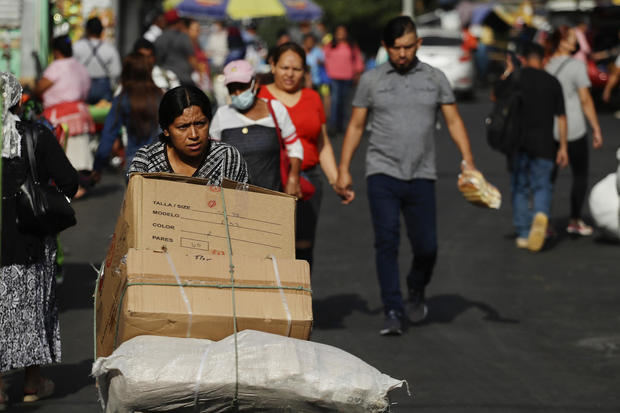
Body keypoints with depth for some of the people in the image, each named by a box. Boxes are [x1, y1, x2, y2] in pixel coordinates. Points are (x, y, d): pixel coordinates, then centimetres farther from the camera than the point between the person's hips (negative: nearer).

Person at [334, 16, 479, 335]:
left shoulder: (435, 78, 7)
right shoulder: (371, 80, 5)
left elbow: (453, 121, 7)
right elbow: (356, 126, 8)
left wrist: (467, 161, -5)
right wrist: (343, 171, 3)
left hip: (421, 176, 1)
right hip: (382, 174, -1)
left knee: (426, 246, 1)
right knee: (387, 242, -10)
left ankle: (417, 291, 31)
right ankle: (393, 312, -8)